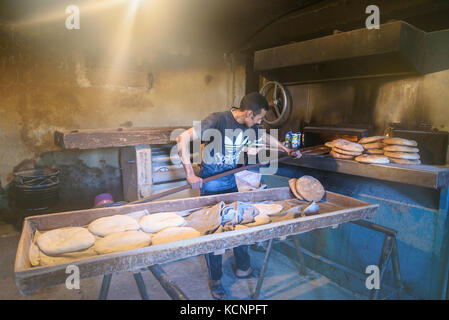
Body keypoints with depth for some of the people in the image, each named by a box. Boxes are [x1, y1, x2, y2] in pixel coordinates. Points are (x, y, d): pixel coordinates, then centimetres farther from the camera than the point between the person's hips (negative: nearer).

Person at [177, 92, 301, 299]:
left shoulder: (250, 127, 0)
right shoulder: (217, 121, -23)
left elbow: (265, 137, 23)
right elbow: (183, 138, -28)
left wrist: (287, 150, 27)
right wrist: (190, 173, -33)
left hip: (231, 184, 6)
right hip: (210, 186, -6)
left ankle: (242, 268, 37)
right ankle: (215, 280, 23)